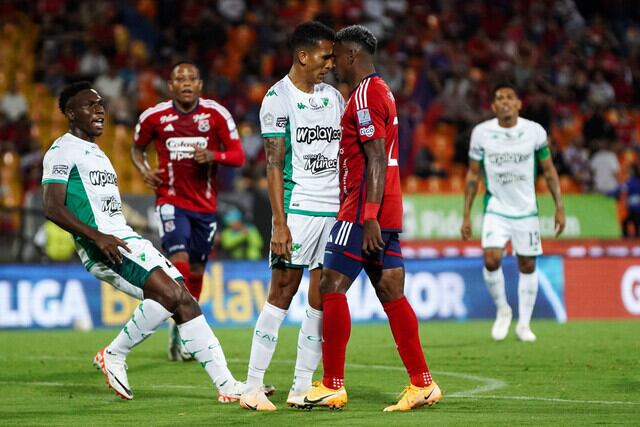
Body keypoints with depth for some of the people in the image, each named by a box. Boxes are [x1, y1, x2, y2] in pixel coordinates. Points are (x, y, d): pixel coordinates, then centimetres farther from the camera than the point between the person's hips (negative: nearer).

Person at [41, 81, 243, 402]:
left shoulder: (96, 152, 27)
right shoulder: (63, 150, -4)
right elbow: (53, 208, -15)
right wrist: (97, 237, -24)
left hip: (126, 240, 9)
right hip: (101, 247, -9)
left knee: (185, 301, -1)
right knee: (168, 293, -24)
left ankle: (227, 385, -3)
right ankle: (114, 356, -8)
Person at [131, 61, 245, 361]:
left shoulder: (217, 115, -3)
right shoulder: (154, 117, -2)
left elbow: (238, 156, -2)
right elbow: (137, 148, 15)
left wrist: (212, 156, -22)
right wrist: (144, 170, -6)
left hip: (205, 204, 2)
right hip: (171, 200, -2)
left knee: (196, 271, 9)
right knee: (178, 260, -21)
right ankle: (179, 328, -16)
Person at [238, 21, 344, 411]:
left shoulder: (333, 97, 14)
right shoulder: (279, 98, -5)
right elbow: (275, 165, -8)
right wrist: (279, 223, -14)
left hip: (337, 210, 6)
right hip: (300, 207, -6)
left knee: (322, 300, 3)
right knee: (282, 294, -7)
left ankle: (301, 388, 7)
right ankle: (253, 387, -4)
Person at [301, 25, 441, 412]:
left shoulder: (365, 95, -12)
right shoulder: (381, 91, 19)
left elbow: (376, 160, -20)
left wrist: (369, 217, -23)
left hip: (365, 210, -10)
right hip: (387, 214, 10)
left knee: (332, 289, -5)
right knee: (391, 294, 7)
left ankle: (333, 386, -3)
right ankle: (423, 384, 4)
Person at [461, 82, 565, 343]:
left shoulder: (535, 131, -6)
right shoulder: (481, 133, -5)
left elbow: (549, 170, 4)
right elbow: (473, 174, 3)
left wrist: (559, 207, -2)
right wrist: (466, 215, 1)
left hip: (526, 211, 1)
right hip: (496, 209, -1)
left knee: (527, 266, 5)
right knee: (491, 259, -19)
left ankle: (524, 324, 18)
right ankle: (502, 309, 5)